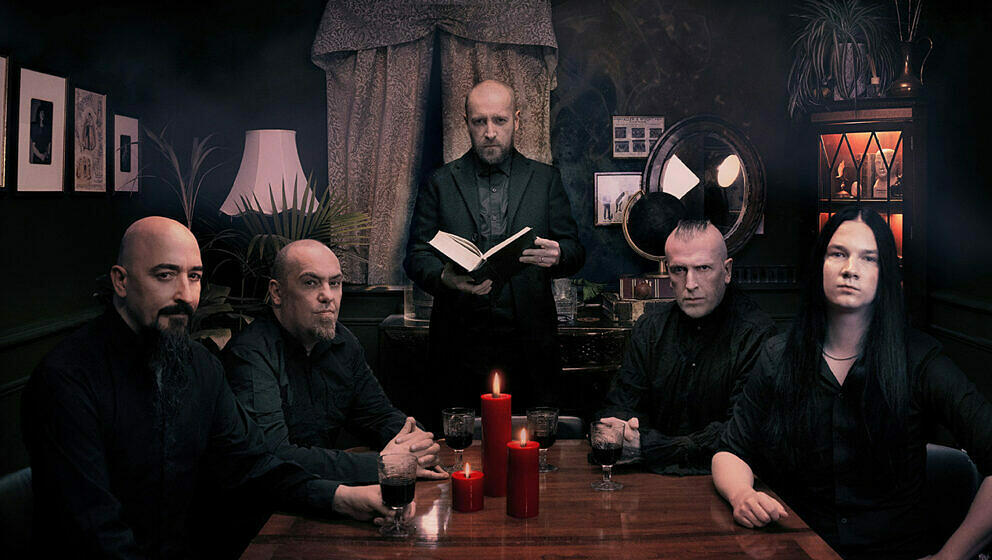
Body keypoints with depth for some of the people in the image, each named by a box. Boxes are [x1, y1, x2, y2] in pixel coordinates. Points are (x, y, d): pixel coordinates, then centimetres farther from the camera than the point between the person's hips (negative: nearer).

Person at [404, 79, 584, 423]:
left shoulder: (546, 180, 10)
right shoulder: (440, 184, 9)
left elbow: (574, 250, 7)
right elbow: (417, 254, 4)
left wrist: (558, 256, -17)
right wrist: (444, 277, -19)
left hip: (528, 344, 0)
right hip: (459, 346, 0)